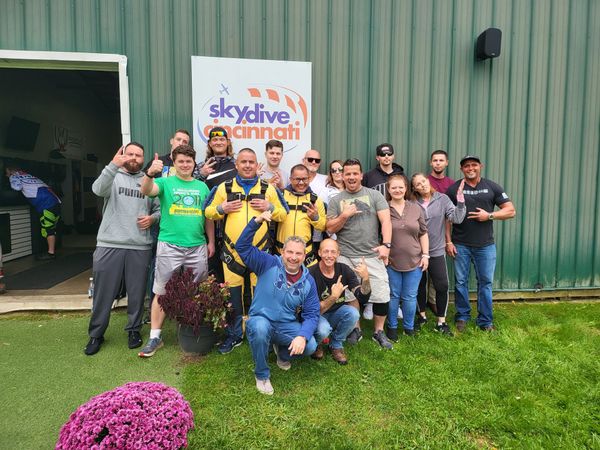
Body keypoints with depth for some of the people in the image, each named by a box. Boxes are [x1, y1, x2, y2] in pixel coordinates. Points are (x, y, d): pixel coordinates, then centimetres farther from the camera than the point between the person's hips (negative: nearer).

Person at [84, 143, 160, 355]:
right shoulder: (113, 176, 4)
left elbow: (159, 208, 16)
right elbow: (98, 189, -18)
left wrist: (152, 218, -6)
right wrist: (114, 165, -32)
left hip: (140, 247, 2)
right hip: (109, 245, -1)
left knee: (137, 293, 9)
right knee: (103, 292, 6)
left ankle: (134, 329, 27)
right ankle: (96, 334, 23)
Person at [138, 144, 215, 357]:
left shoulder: (202, 186, 11)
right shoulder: (166, 182, 2)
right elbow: (146, 190, -19)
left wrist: (211, 241, 10)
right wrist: (150, 173, -38)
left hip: (197, 246, 3)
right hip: (169, 246, -3)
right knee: (161, 292, 3)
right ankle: (155, 336, 14)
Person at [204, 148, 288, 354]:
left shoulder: (268, 189, 6)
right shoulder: (224, 187, 6)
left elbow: (283, 214, 9)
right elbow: (208, 212, 11)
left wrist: (270, 207, -10)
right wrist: (221, 208, -9)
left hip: (260, 251, 0)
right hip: (232, 251, 1)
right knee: (233, 295, 9)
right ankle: (234, 335, 27)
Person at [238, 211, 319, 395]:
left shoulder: (308, 281, -2)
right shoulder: (269, 264, -9)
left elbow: (312, 314, -4)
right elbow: (243, 247, -16)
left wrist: (302, 336, -23)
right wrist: (256, 222, -29)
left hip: (288, 326, 3)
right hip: (261, 321, -2)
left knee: (310, 346, -22)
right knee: (260, 327, -38)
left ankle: (282, 352, 17)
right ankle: (262, 375, -8)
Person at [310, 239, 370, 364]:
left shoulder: (343, 269, -11)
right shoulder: (311, 274, -24)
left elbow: (363, 299, -15)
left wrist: (365, 278, -34)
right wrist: (333, 297, -40)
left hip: (336, 314, 4)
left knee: (353, 313, -26)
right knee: (323, 330, -35)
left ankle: (336, 345, 1)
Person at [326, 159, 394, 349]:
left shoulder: (374, 195, 5)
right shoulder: (336, 200, 8)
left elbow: (385, 220, -4)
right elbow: (330, 229, 4)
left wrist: (386, 244, -17)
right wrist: (344, 215, -11)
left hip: (372, 255, -1)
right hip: (346, 257, 1)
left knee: (382, 296, 0)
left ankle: (379, 332, 22)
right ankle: (355, 329, 30)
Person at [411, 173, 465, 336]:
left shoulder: (442, 199, -2)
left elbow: (456, 218, -12)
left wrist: (460, 200, -21)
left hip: (437, 251, 0)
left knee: (442, 286, 0)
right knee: (419, 285, 13)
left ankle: (441, 322, 16)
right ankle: (422, 315, 34)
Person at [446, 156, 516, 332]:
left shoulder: (492, 187, 4)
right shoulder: (453, 189, 1)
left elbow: (511, 211, 3)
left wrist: (490, 215, -12)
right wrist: (448, 242, -4)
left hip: (485, 245, 1)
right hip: (460, 245, -1)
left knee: (486, 282, 7)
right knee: (460, 282, 8)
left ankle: (485, 320, 20)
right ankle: (462, 317, 24)